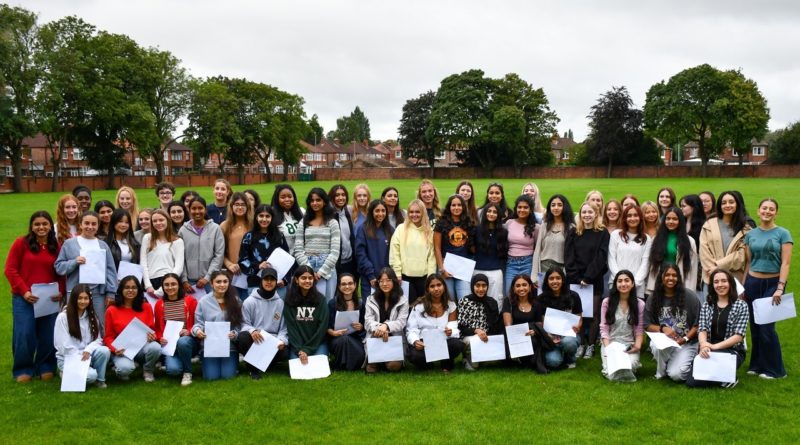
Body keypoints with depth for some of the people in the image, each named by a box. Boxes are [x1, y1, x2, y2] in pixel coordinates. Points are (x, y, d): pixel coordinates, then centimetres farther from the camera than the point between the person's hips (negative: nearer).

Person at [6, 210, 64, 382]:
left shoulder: (57, 247, 7)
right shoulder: (21, 243, -2)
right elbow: (10, 270, -4)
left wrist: (60, 291, -4)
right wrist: (24, 291, -13)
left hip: (49, 299, 3)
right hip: (24, 298, -2)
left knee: (48, 336, 5)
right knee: (24, 335, -3)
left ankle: (46, 367, 22)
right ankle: (23, 369, 15)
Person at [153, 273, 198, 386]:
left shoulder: (190, 301, -2)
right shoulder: (159, 304, 5)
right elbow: (158, 328, 12)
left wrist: (189, 331, -18)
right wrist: (160, 338, -9)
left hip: (188, 341, -1)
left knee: (182, 342, -40)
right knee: (173, 369, -29)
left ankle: (187, 372, -13)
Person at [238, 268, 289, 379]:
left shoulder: (280, 303, 8)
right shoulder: (249, 301, 1)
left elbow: (284, 327, 7)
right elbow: (244, 324, -3)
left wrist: (282, 340, -13)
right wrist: (252, 331, -26)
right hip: (254, 341, -1)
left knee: (285, 353, -29)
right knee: (243, 336, -35)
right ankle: (254, 367, -9)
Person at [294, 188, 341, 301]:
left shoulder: (332, 223, 5)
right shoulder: (303, 223, 10)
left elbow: (335, 251, -3)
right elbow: (298, 250, 3)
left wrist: (321, 272, -9)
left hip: (326, 270, -2)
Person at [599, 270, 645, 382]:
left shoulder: (640, 304, 2)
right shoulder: (607, 302, 0)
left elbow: (639, 329, 2)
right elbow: (604, 328, -1)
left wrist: (638, 345, -17)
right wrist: (608, 347, -15)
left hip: (630, 345, 1)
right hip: (610, 343, -1)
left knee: (629, 368, -29)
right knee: (612, 374, -24)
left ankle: (633, 363, 9)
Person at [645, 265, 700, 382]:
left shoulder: (689, 296, -6)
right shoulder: (653, 299, 3)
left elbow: (698, 324, -3)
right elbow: (648, 325, 4)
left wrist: (685, 339, -16)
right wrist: (663, 328, -16)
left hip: (686, 343, -2)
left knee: (676, 374, -22)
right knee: (656, 346, -35)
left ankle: (685, 360, 17)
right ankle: (661, 371, -2)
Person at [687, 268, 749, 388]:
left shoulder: (741, 306, 1)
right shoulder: (706, 305, 12)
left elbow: (739, 336, -7)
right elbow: (702, 330, 1)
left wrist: (715, 346, -20)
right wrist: (704, 345, -23)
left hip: (732, 351, -3)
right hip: (708, 350, 3)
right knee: (691, 381, -20)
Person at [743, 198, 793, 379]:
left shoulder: (783, 234, -4)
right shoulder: (750, 234, 6)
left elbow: (785, 263, -8)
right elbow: (748, 262, 9)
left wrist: (780, 287, -16)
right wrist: (742, 287, 7)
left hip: (773, 283, -3)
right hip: (753, 283, 4)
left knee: (767, 327, -5)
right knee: (755, 325, 7)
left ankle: (775, 369, 9)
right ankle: (757, 365, 20)